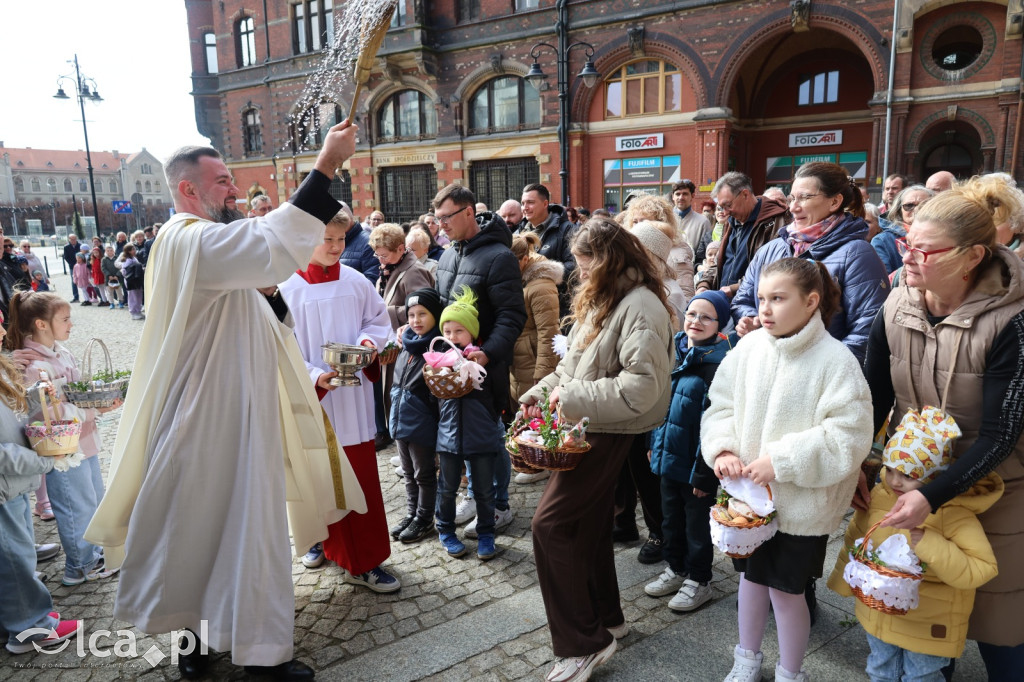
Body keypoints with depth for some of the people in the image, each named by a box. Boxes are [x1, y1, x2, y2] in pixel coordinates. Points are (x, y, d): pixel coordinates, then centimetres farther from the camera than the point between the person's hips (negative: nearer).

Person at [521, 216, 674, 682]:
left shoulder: (640, 307, -18)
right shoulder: (600, 299, 13)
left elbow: (642, 385, -26)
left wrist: (573, 398, -21)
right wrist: (539, 393, 8)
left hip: (609, 434, -9)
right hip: (587, 429, 10)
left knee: (551, 523, -9)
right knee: (587, 525, 17)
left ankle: (583, 643, 3)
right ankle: (606, 618, 35)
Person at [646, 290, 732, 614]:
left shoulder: (718, 364, -22)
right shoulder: (678, 352, 3)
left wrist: (703, 473, -21)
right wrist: (655, 444, 14)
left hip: (694, 462, -7)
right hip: (669, 455, 7)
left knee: (697, 522, 12)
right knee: (671, 517, 22)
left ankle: (699, 580, 31)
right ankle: (676, 568, 42)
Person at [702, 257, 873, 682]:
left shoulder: (835, 359, -17)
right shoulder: (749, 347, -6)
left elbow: (849, 436, -19)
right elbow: (721, 406, 4)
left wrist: (782, 461, -21)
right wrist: (723, 450, -13)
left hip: (802, 501, -4)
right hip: (749, 491, 4)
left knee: (786, 589, 9)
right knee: (752, 576, 21)